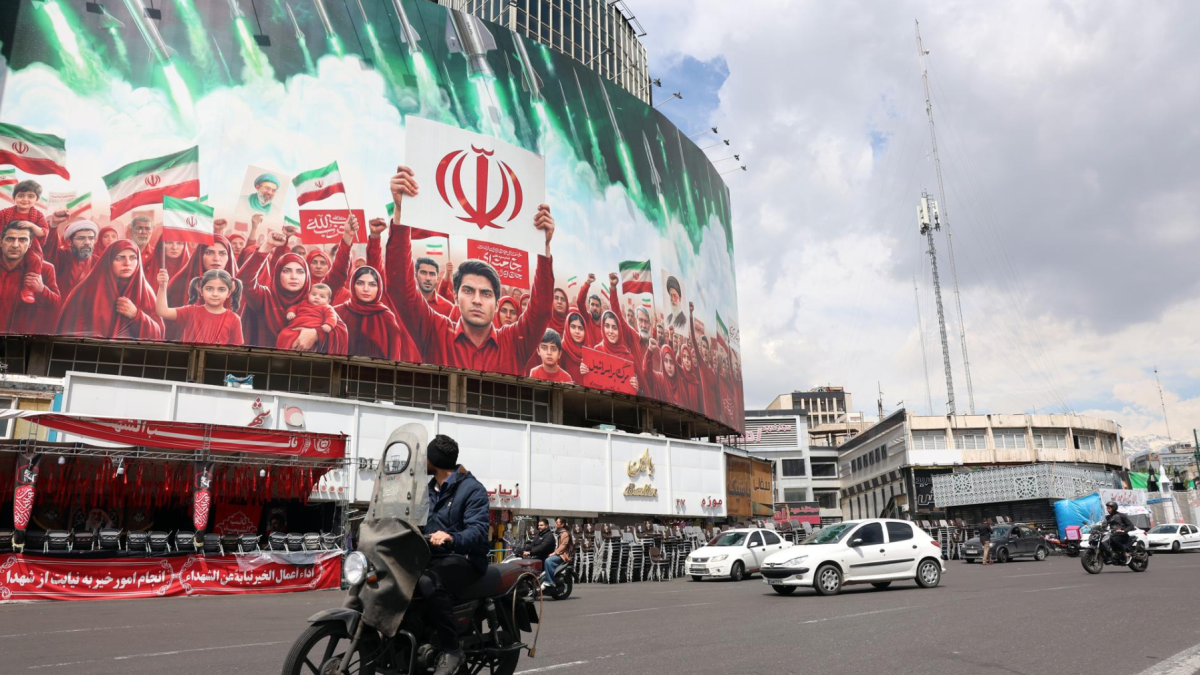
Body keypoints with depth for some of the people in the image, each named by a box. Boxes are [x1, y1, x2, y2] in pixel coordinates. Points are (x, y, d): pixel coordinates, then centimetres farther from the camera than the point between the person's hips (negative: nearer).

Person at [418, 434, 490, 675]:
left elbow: (478, 531, -22)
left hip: (463, 559, -8)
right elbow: (425, 524, 20)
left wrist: (450, 538, -41)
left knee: (428, 582, -35)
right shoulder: (431, 488, 18)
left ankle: (451, 648, -25)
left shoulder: (472, 488, -9)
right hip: (434, 557, 8)